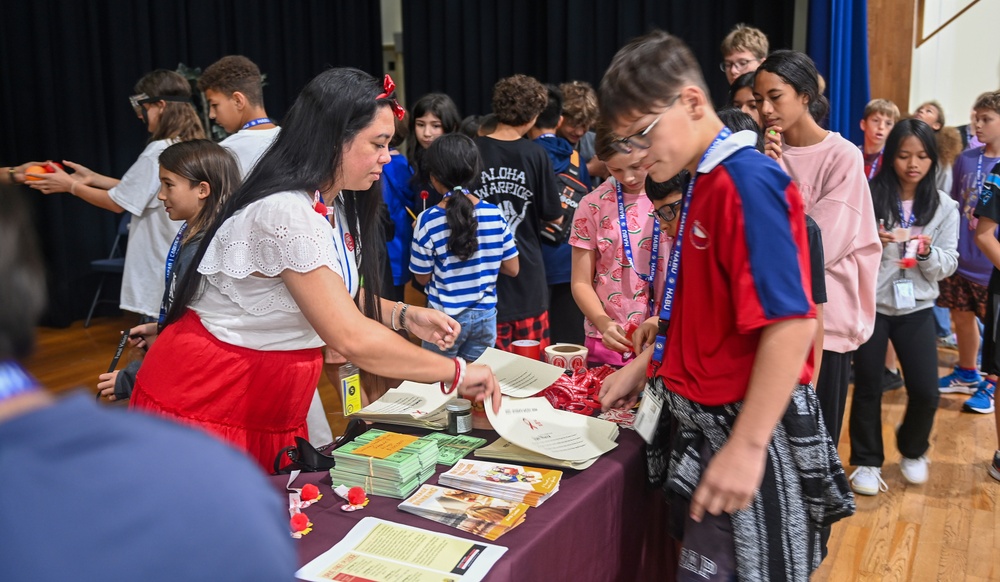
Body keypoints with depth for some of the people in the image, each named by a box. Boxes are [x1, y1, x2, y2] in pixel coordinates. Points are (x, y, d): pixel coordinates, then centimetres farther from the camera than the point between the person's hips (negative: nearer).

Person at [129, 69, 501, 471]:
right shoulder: (284, 212, -27)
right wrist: (455, 373, -22)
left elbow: (338, 299, 15)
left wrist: (403, 316, -3)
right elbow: (351, 339, -30)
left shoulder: (333, 206, 4)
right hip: (204, 407, -8)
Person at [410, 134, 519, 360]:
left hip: (446, 317, -3)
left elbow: (423, 278, -6)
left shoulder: (428, 220, -15)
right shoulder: (494, 214, -6)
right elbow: (512, 269, 0)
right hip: (485, 316, 3)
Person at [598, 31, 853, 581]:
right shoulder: (703, 185, 9)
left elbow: (790, 323, -26)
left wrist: (746, 448, -26)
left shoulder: (748, 182, -20)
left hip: (744, 433, -9)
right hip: (703, 422, 9)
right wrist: (644, 366, 13)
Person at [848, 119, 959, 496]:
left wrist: (927, 253, -18)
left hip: (916, 308, 2)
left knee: (926, 392, 1)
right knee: (868, 388, 7)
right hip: (869, 303, -2)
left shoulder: (944, 207, 1)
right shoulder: (869, 196, -8)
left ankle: (913, 451, 30)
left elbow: (948, 265, 2)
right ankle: (867, 462, 24)